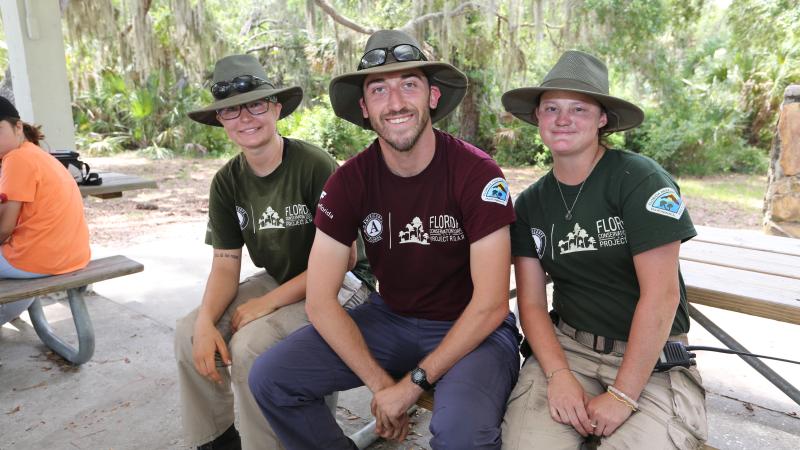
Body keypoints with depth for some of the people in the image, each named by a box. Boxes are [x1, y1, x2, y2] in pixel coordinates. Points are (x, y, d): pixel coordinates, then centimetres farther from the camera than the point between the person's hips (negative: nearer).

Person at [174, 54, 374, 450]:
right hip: (277, 280, 7)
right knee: (188, 333, -6)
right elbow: (225, 266, -1)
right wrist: (206, 322, -20)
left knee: (250, 342, -27)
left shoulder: (315, 166, -22)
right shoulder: (227, 182, -2)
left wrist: (268, 303, -20)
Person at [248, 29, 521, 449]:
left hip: (471, 329, -3)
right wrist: (382, 385, -16)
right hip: (389, 319, 4)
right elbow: (320, 301, -9)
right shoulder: (349, 181, -9)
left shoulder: (477, 173, -19)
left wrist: (412, 384, -17)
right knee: (270, 378, -9)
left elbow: (491, 305, -18)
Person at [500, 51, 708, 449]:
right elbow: (531, 303, 1)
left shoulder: (641, 180, -11)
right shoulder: (530, 204, 4)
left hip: (650, 356, -2)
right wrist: (559, 375, -15)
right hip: (565, 347, 3)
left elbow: (661, 294, -15)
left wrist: (621, 395, -16)